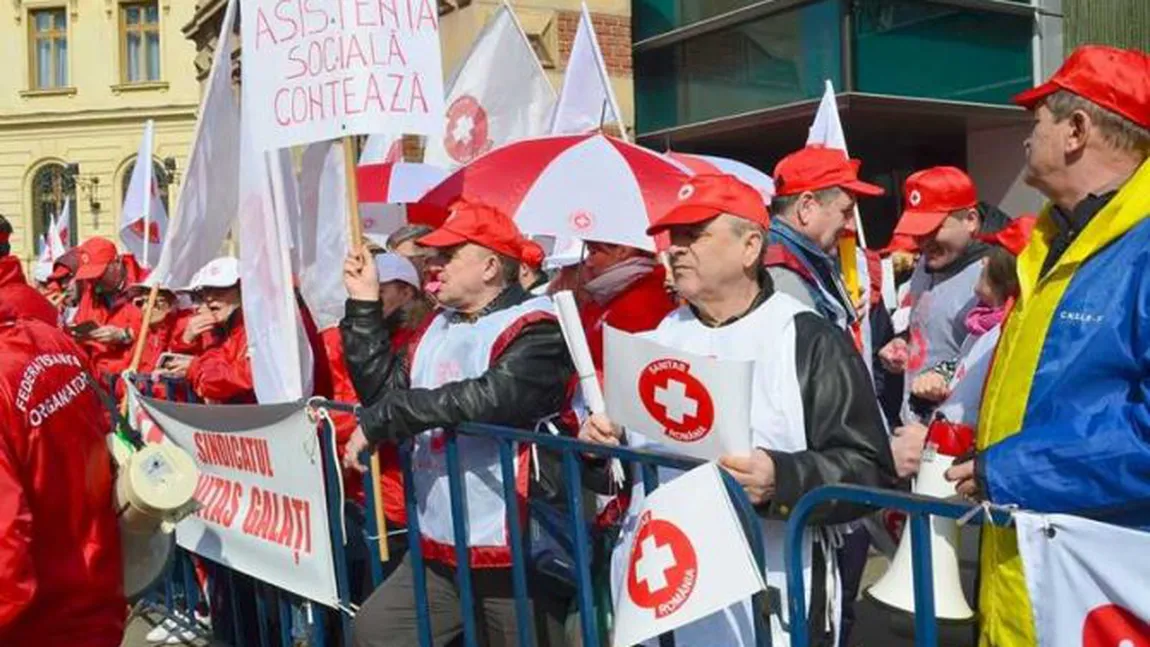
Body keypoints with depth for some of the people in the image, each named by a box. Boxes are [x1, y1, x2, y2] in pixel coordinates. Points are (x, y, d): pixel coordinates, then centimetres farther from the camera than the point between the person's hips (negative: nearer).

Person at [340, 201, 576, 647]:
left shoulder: (535, 328, -13)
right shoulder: (438, 327, 13)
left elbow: (492, 397, -28)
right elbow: (383, 389, 16)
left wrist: (379, 420, -21)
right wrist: (364, 306, 9)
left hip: (516, 549, -7)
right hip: (438, 546, 8)